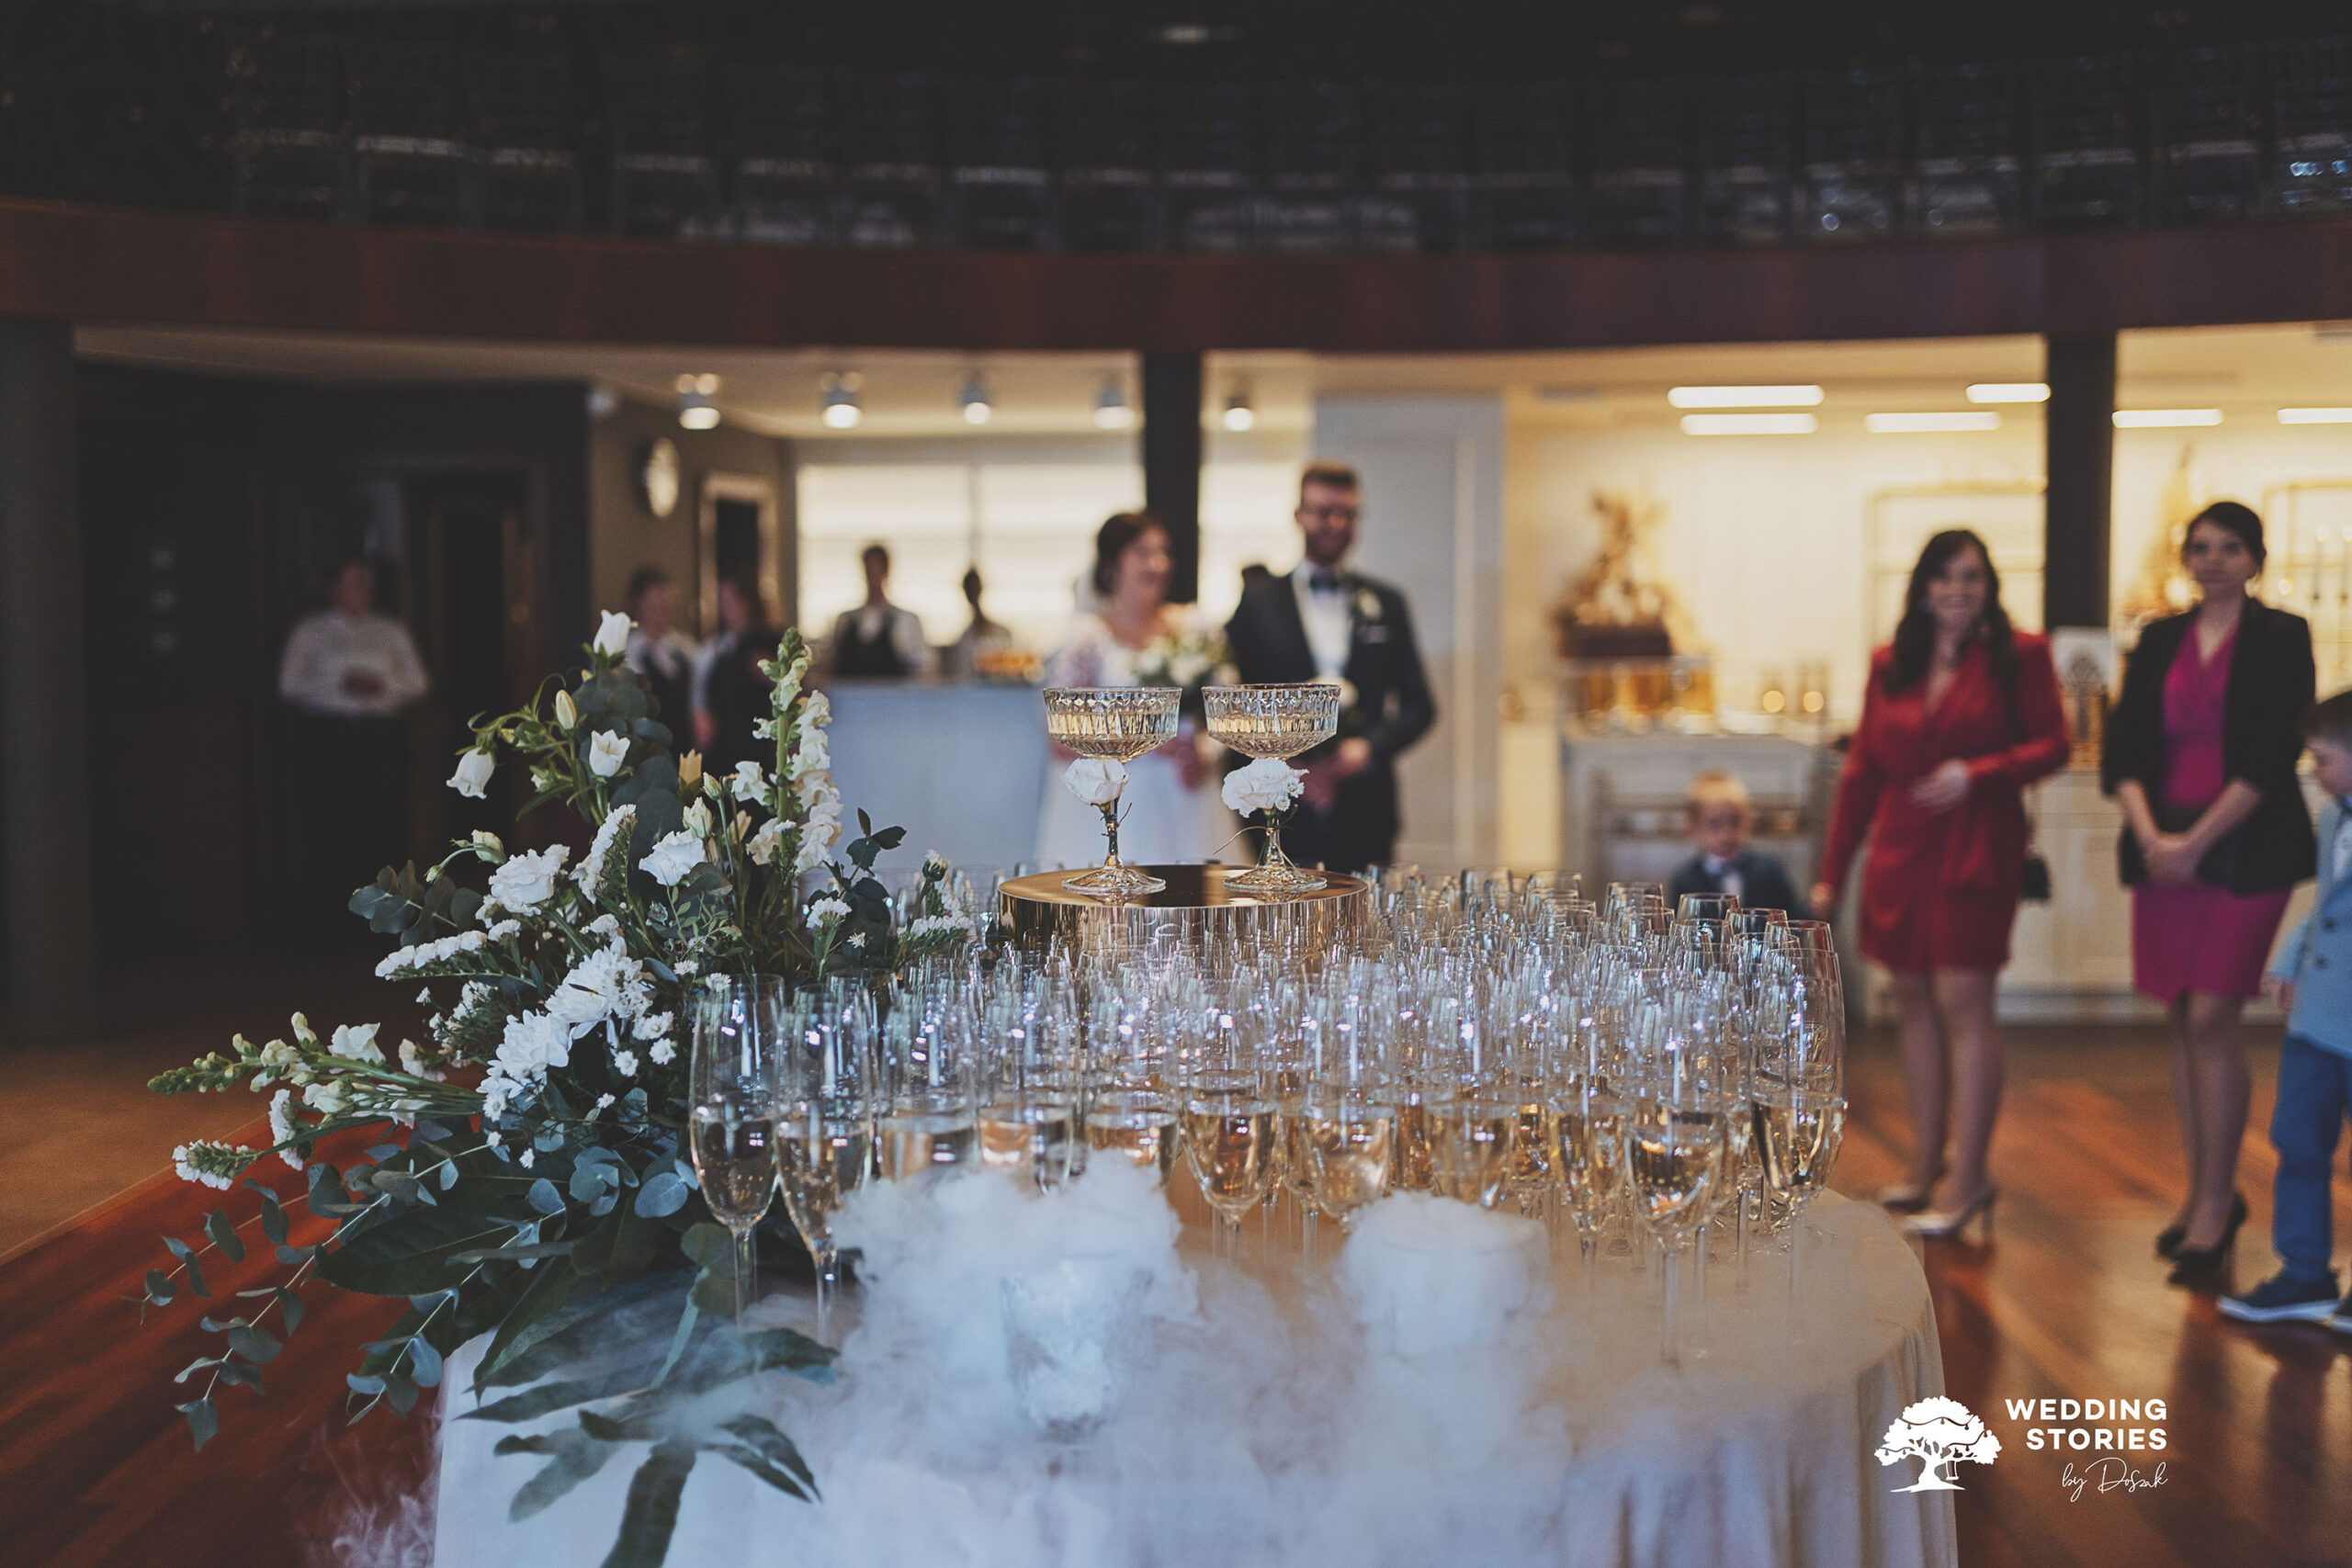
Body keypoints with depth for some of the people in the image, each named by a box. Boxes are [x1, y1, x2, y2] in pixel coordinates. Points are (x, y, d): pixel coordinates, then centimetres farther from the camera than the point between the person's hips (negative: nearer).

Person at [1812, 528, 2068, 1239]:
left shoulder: (2018, 655, -1)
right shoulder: (1890, 666, 10)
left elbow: (2052, 744, -2)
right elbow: (1862, 769, 11)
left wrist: (1978, 773, -19)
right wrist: (1832, 872, 10)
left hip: (1976, 852, -5)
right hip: (1899, 854, 5)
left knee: (1964, 1005, -8)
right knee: (1915, 1002, 10)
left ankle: (1967, 1179, -3)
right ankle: (1926, 1165, 20)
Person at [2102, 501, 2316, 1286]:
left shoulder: (2280, 638, -1)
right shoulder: (2159, 641, 11)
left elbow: (2271, 758, -9)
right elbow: (2123, 750, 4)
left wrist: (2197, 843, -14)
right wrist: (2149, 834, -11)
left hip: (2244, 850, -4)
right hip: (2163, 849, 4)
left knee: (2212, 1019, -9)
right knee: (2182, 1022, 7)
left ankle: (2215, 1202, 0)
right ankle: (2206, 1193, 18)